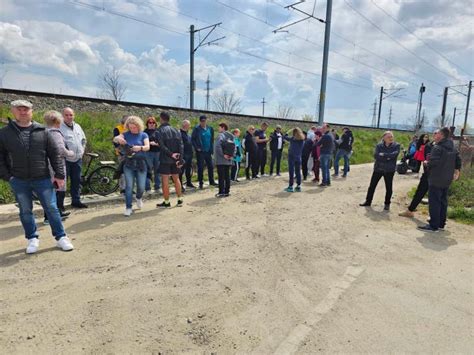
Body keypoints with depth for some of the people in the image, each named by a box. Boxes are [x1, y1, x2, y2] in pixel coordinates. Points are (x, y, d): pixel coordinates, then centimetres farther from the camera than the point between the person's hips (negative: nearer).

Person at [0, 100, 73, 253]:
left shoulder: (42, 131, 1)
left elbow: (55, 154, 1)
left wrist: (59, 175, -4)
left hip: (42, 179, -1)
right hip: (19, 181, 1)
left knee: (51, 208, 2)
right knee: (25, 211, 11)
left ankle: (61, 237, 13)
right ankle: (32, 239, 26)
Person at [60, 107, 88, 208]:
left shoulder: (77, 126, 12)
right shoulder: (60, 127, -11)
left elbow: (84, 139, 23)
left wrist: (82, 150, 13)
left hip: (78, 159, 6)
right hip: (65, 159, -6)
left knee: (76, 181, 13)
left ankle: (76, 201, 24)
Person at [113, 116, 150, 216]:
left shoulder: (143, 135, 2)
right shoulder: (126, 134, 5)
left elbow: (147, 147, -12)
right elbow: (114, 139, -10)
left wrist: (140, 147, -35)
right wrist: (118, 139, -35)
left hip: (141, 163, 0)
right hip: (128, 164, 1)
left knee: (141, 186, 0)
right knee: (129, 186, -6)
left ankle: (138, 198, 34)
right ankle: (128, 208, 2)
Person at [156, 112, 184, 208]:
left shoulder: (160, 131, -7)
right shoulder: (176, 130, 8)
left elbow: (162, 146, -18)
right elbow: (181, 146, -1)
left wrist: (171, 154, -13)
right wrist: (180, 159, -5)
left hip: (165, 159, -5)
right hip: (175, 160, 6)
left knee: (165, 180, 2)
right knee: (176, 179, 15)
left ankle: (166, 202, 8)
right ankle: (180, 200, 19)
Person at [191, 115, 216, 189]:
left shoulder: (210, 129, 7)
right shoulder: (197, 129, -6)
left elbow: (212, 139, 13)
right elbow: (192, 139, -6)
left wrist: (211, 149, 5)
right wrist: (197, 148, -13)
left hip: (208, 151, 4)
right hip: (200, 151, -4)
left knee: (210, 166, 10)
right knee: (200, 167, 0)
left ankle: (211, 181, 24)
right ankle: (201, 183, 10)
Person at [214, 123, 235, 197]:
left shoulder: (221, 135, -9)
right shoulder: (231, 137, 13)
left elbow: (218, 146, -23)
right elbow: (234, 147, 12)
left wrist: (223, 154, -18)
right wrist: (232, 155, 4)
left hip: (220, 160, -7)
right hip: (228, 160, 7)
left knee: (221, 176, -2)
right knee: (227, 176, 11)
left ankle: (221, 192, 0)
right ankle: (227, 191, 15)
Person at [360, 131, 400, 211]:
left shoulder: (396, 145, -4)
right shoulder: (379, 145, -1)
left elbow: (394, 154, -21)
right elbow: (376, 155, -15)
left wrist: (383, 155, -16)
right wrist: (387, 157, -20)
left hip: (389, 170, -2)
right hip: (378, 168, 2)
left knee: (388, 187, 7)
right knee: (372, 186, 7)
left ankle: (387, 204, 22)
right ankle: (368, 201, 21)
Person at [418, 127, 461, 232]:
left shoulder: (437, 148, -16)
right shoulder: (453, 149, 12)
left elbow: (432, 162, -23)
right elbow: (458, 161, 17)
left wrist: (427, 163, -3)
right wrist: (457, 171, 27)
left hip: (436, 180, -9)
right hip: (447, 180, 9)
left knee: (434, 202, -4)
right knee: (443, 201, 16)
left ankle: (433, 226, -2)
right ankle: (441, 224, 24)